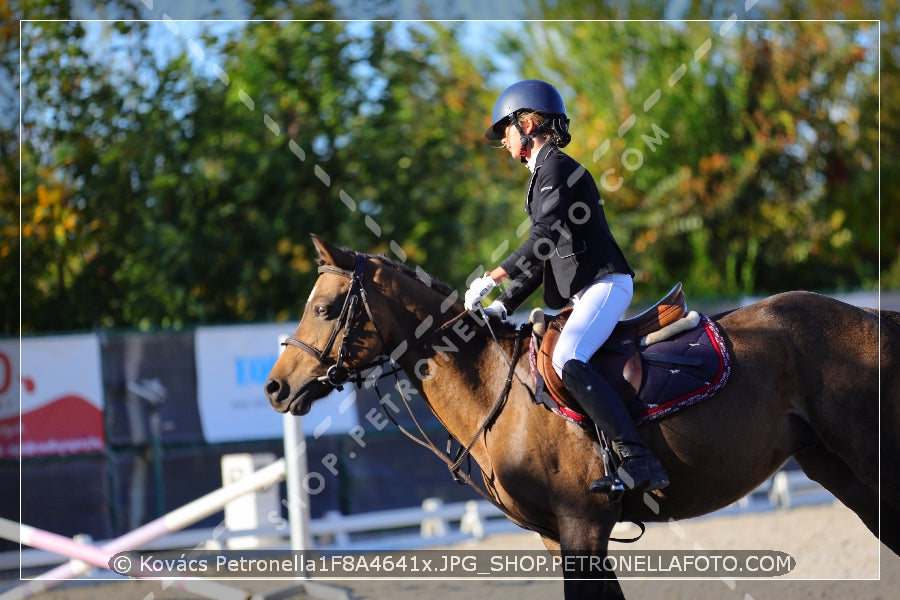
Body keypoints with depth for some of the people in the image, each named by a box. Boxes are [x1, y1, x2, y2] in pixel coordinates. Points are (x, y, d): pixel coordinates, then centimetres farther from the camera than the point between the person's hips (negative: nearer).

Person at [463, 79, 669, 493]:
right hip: (582, 293, 11)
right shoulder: (543, 173, 25)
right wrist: (503, 305, 14)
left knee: (567, 361, -30)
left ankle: (638, 461, -39)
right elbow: (541, 255, 25)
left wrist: (492, 278, -22)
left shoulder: (556, 167, -7)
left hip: (604, 284, -11)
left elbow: (544, 237, -20)